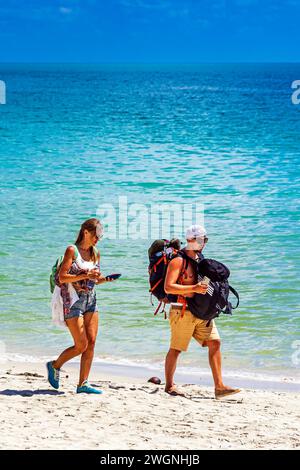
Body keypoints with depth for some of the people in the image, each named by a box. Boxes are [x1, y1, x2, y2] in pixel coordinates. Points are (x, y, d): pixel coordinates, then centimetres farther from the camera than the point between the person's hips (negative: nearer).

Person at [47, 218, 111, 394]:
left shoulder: (96, 253, 12)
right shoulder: (72, 250, -8)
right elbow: (62, 277, -14)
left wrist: (105, 279, -1)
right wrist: (85, 276, -22)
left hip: (91, 300, 7)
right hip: (73, 302, -7)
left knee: (91, 343, -1)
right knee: (81, 345, -7)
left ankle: (83, 383, 4)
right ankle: (55, 365, 17)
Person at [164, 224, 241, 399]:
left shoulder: (200, 259, 16)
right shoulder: (178, 261, -10)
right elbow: (168, 287, -19)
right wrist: (194, 288, -25)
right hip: (183, 311, -7)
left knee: (215, 342, -1)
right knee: (176, 349, 2)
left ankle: (219, 386, -1)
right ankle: (169, 385, 16)